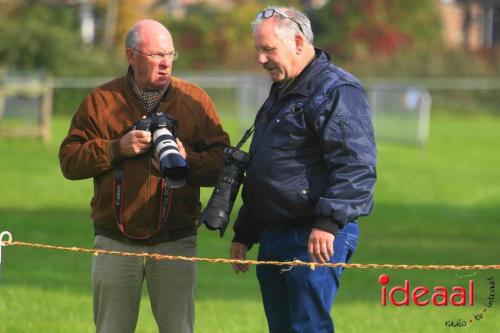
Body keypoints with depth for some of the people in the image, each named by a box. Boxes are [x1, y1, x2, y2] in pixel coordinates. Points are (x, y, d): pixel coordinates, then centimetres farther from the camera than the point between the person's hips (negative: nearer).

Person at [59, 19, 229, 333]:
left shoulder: (195, 100, 4)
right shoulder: (102, 100, 5)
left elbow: (222, 162, 0)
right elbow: (69, 160, 0)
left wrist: (187, 160, -18)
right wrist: (118, 148, -13)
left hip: (175, 240, -1)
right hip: (116, 243, 1)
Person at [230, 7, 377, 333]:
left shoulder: (336, 90, -10)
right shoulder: (280, 94, 22)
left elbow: (356, 165, -21)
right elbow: (257, 171, 29)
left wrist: (329, 222, -29)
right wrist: (244, 234, 26)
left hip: (314, 241, -10)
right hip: (273, 239, 10)